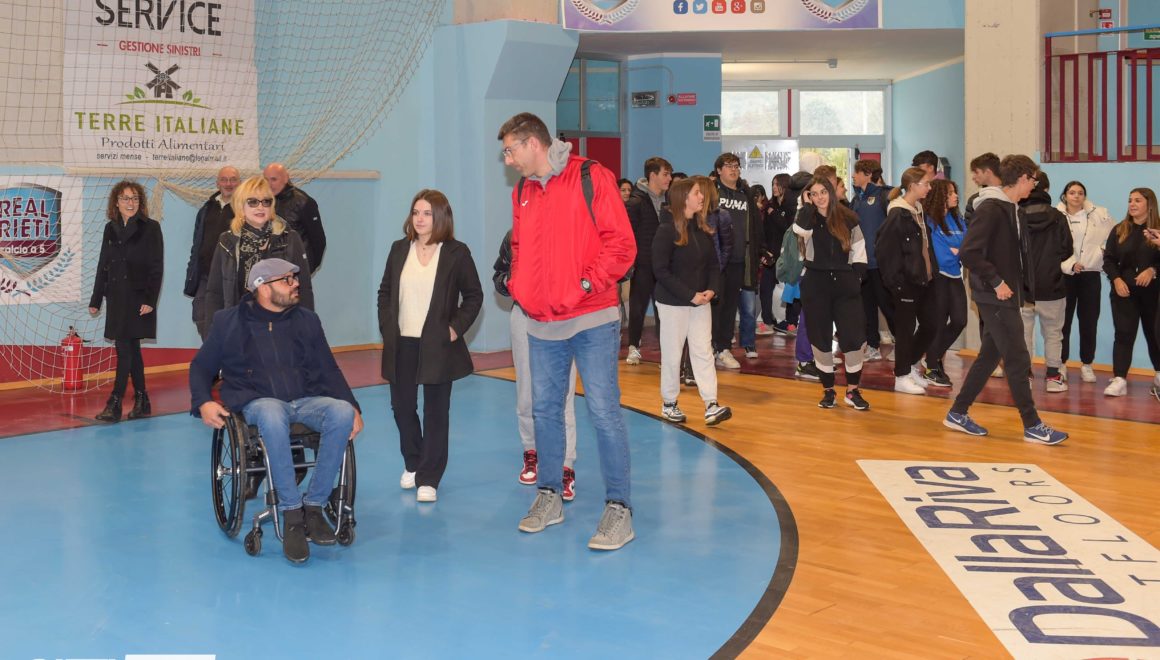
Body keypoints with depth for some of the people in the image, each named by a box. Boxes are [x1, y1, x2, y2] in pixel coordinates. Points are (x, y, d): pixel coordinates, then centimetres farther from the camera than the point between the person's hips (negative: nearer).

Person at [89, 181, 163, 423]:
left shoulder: (150, 228, -3)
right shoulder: (111, 229, 14)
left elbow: (156, 267, -7)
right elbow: (103, 266, 17)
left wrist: (150, 300, -15)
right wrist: (96, 299, 14)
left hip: (138, 298, -6)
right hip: (116, 298, 6)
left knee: (125, 348, -10)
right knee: (131, 349, 10)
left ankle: (115, 403, -10)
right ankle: (142, 402, 17)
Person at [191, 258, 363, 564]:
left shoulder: (307, 320, 17)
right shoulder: (229, 321, 9)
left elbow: (328, 370, 16)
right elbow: (201, 367, 14)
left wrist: (353, 407, 2)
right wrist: (203, 403, -6)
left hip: (307, 400, 3)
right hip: (257, 401, -3)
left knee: (342, 413, -32)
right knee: (273, 417, -41)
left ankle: (313, 506, -22)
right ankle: (292, 515, -32)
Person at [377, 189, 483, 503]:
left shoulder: (457, 253, -4)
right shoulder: (399, 249, 7)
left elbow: (474, 296, 0)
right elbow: (385, 292, 14)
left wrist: (456, 328, -8)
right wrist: (387, 327, 3)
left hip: (438, 345, -4)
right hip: (402, 345, 4)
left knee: (436, 411, 2)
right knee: (402, 406, 11)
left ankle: (429, 479, 9)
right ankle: (412, 465, 32)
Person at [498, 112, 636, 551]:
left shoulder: (590, 178, -7)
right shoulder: (521, 192, 12)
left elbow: (621, 243, -11)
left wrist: (586, 284, -16)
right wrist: (518, 286, 4)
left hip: (592, 320, -6)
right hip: (541, 323, 6)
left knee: (603, 409, -5)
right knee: (545, 409, 12)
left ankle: (619, 508, 2)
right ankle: (548, 497, 25)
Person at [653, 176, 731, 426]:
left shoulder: (703, 229, 5)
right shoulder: (667, 230, -13)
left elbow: (713, 263, 10)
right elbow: (661, 270, -16)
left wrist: (712, 289, -9)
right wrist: (690, 295, -19)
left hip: (701, 302, 5)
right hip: (673, 303, -5)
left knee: (703, 351, 1)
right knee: (672, 354, 5)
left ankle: (711, 405, -1)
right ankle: (669, 403, 19)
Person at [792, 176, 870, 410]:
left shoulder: (848, 218, 3)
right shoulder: (809, 217, 1)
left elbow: (859, 250, 7)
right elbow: (800, 230, -23)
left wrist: (856, 276, -3)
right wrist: (807, 204, -11)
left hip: (845, 283, 0)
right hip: (815, 284, 0)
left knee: (853, 336, -6)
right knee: (820, 337, 5)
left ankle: (852, 390, 6)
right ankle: (828, 390, 16)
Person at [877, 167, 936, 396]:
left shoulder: (918, 211, 12)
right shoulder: (897, 215, -16)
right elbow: (885, 249, -19)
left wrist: (931, 271, 13)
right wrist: (895, 280, -18)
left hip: (922, 280, 9)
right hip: (906, 282, -9)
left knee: (929, 325, 12)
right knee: (906, 329, 1)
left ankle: (910, 366, 30)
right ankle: (902, 377, 13)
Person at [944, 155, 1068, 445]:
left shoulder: (1014, 210, 13)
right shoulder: (990, 209, -16)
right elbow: (969, 253, -23)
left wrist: (1024, 287, 11)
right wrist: (996, 282, -20)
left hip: (1007, 296, 10)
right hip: (995, 297, -10)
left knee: (989, 356, 13)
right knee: (1018, 360, -5)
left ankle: (958, 413, 22)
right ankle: (1032, 426, 3)